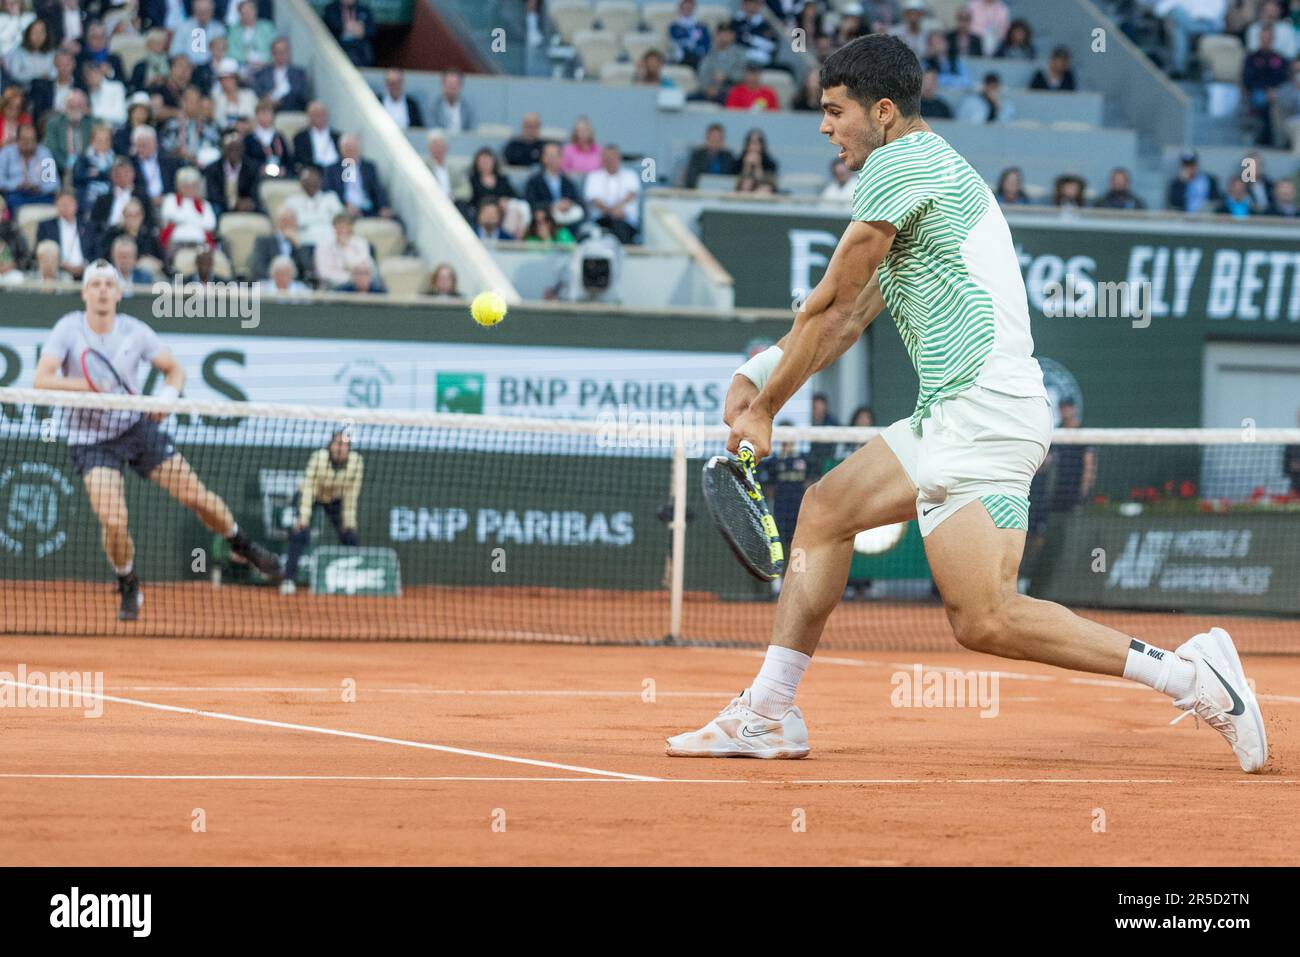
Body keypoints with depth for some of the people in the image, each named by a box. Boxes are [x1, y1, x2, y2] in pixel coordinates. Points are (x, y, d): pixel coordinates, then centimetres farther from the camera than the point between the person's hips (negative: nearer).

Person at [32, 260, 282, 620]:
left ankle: (242, 545, 29)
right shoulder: (68, 329, -13)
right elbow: (41, 380, -22)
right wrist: (89, 386, -35)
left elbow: (175, 369, 6)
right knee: (113, 522, -18)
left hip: (137, 427, 2)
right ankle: (128, 589, 9)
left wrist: (167, 395, -16)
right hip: (91, 439, -2)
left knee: (197, 496, 1)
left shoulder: (135, 331, -6)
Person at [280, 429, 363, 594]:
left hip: (335, 500, 4)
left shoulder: (356, 462, -23)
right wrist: (303, 518, -36)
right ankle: (289, 579, -20)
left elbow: (351, 495, -16)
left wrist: (348, 523, -14)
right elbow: (307, 489, -32)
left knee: (350, 537, -2)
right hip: (311, 498, -4)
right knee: (301, 534, -22)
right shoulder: (318, 458, -32)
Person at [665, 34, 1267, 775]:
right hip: (952, 420, 11)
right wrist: (757, 375, 21)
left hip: (983, 410, -11)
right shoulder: (936, 170, 23)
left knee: (984, 622, -14)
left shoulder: (899, 165, -7)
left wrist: (763, 409, 7)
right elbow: (854, 314, 26)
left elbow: (832, 303, -3)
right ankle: (768, 714, 17)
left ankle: (1188, 674, -14)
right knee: (827, 509, 16)